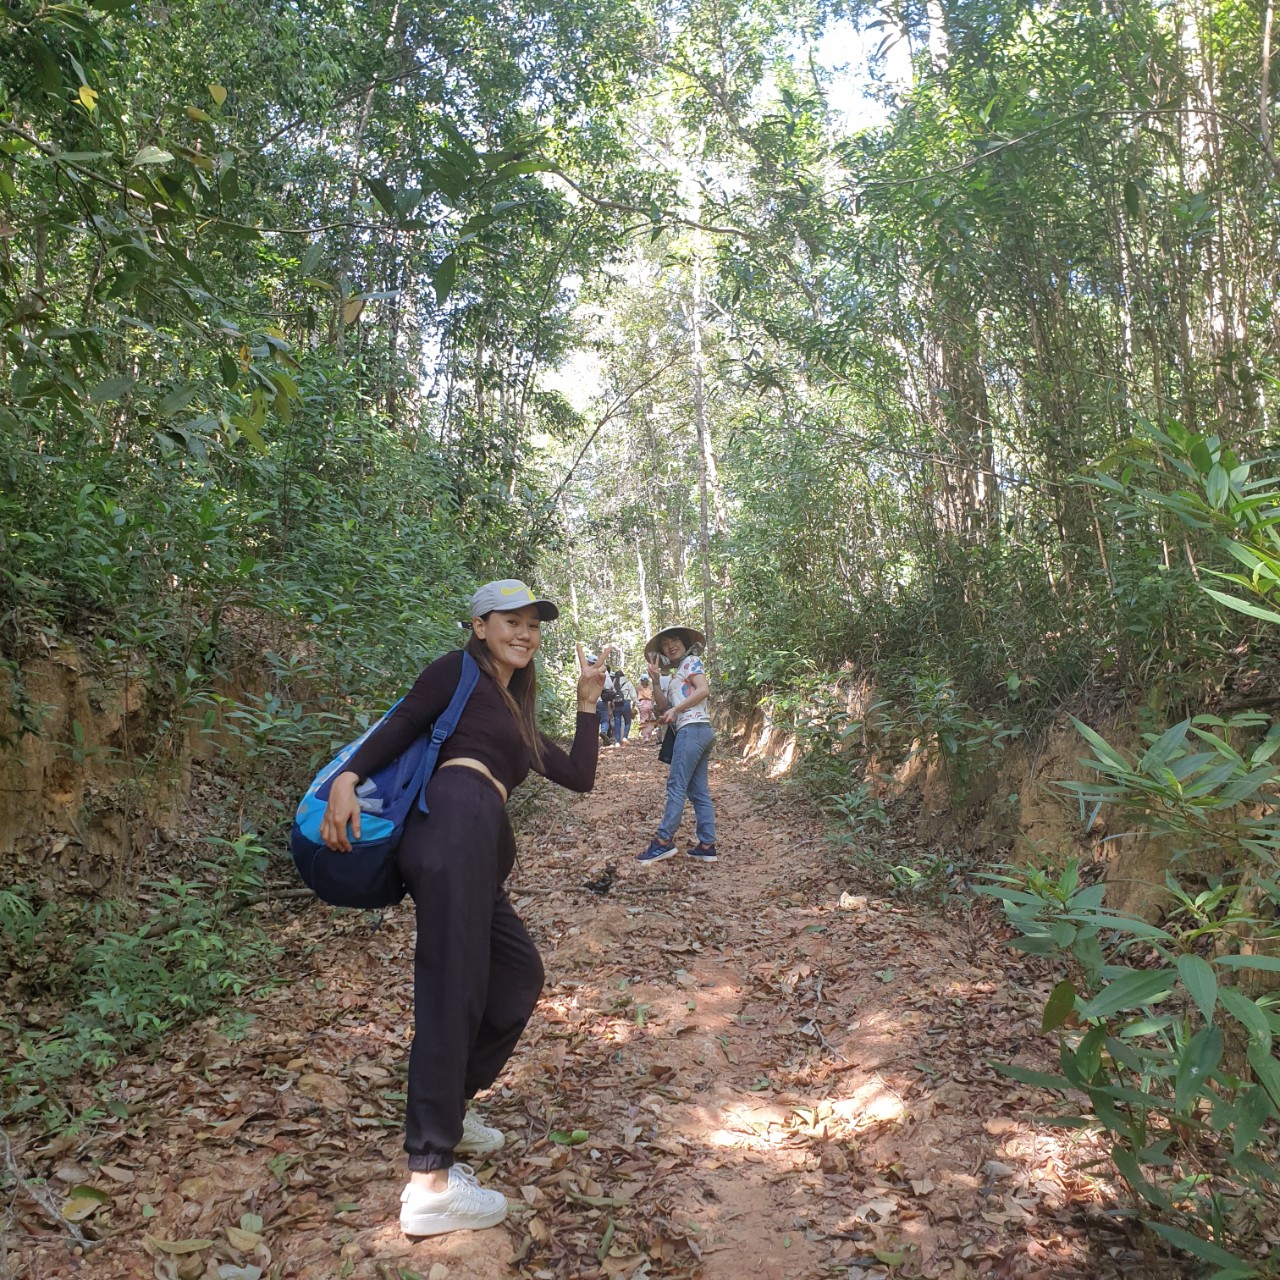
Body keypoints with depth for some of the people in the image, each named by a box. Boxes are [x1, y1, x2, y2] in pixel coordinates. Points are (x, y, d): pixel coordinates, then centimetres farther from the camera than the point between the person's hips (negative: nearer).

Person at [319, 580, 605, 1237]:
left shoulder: (517, 717, 34)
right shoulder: (460, 671, 12)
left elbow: (579, 777, 32)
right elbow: (397, 728, -1)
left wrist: (587, 702, 31)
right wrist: (347, 778, -17)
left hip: (478, 852, 9)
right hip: (455, 821, -9)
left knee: (517, 976, 15)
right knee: (452, 992, -13)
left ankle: (448, 1111, 28)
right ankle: (430, 1185, -13)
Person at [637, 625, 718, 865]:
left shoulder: (692, 661, 3)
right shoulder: (674, 676, 25)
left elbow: (704, 690, -13)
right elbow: (663, 707, 12)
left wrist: (675, 709, -13)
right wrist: (656, 680, 1)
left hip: (693, 728, -9)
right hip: (698, 732, 9)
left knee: (676, 785, -11)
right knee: (698, 790, 5)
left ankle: (664, 841, -12)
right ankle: (707, 845, 3)